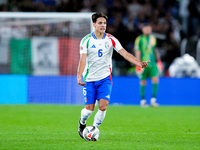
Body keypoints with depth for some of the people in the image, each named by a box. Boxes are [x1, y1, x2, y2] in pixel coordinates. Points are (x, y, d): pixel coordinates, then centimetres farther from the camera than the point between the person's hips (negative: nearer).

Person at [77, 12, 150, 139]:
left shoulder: (110, 39, -1)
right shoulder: (86, 40, -6)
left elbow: (124, 53, -9)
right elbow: (83, 59, -14)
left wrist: (139, 63, -22)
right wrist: (79, 76, -29)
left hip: (105, 78, 1)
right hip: (89, 79, -1)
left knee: (103, 106, -14)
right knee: (89, 108, -1)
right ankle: (82, 123, 32)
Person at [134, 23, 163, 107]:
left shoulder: (153, 38, 11)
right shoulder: (139, 39, -3)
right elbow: (137, 52, -6)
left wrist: (158, 60, 21)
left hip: (152, 63, 4)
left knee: (155, 80, -9)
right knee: (143, 82, 1)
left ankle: (153, 99, -2)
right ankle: (143, 101, 12)